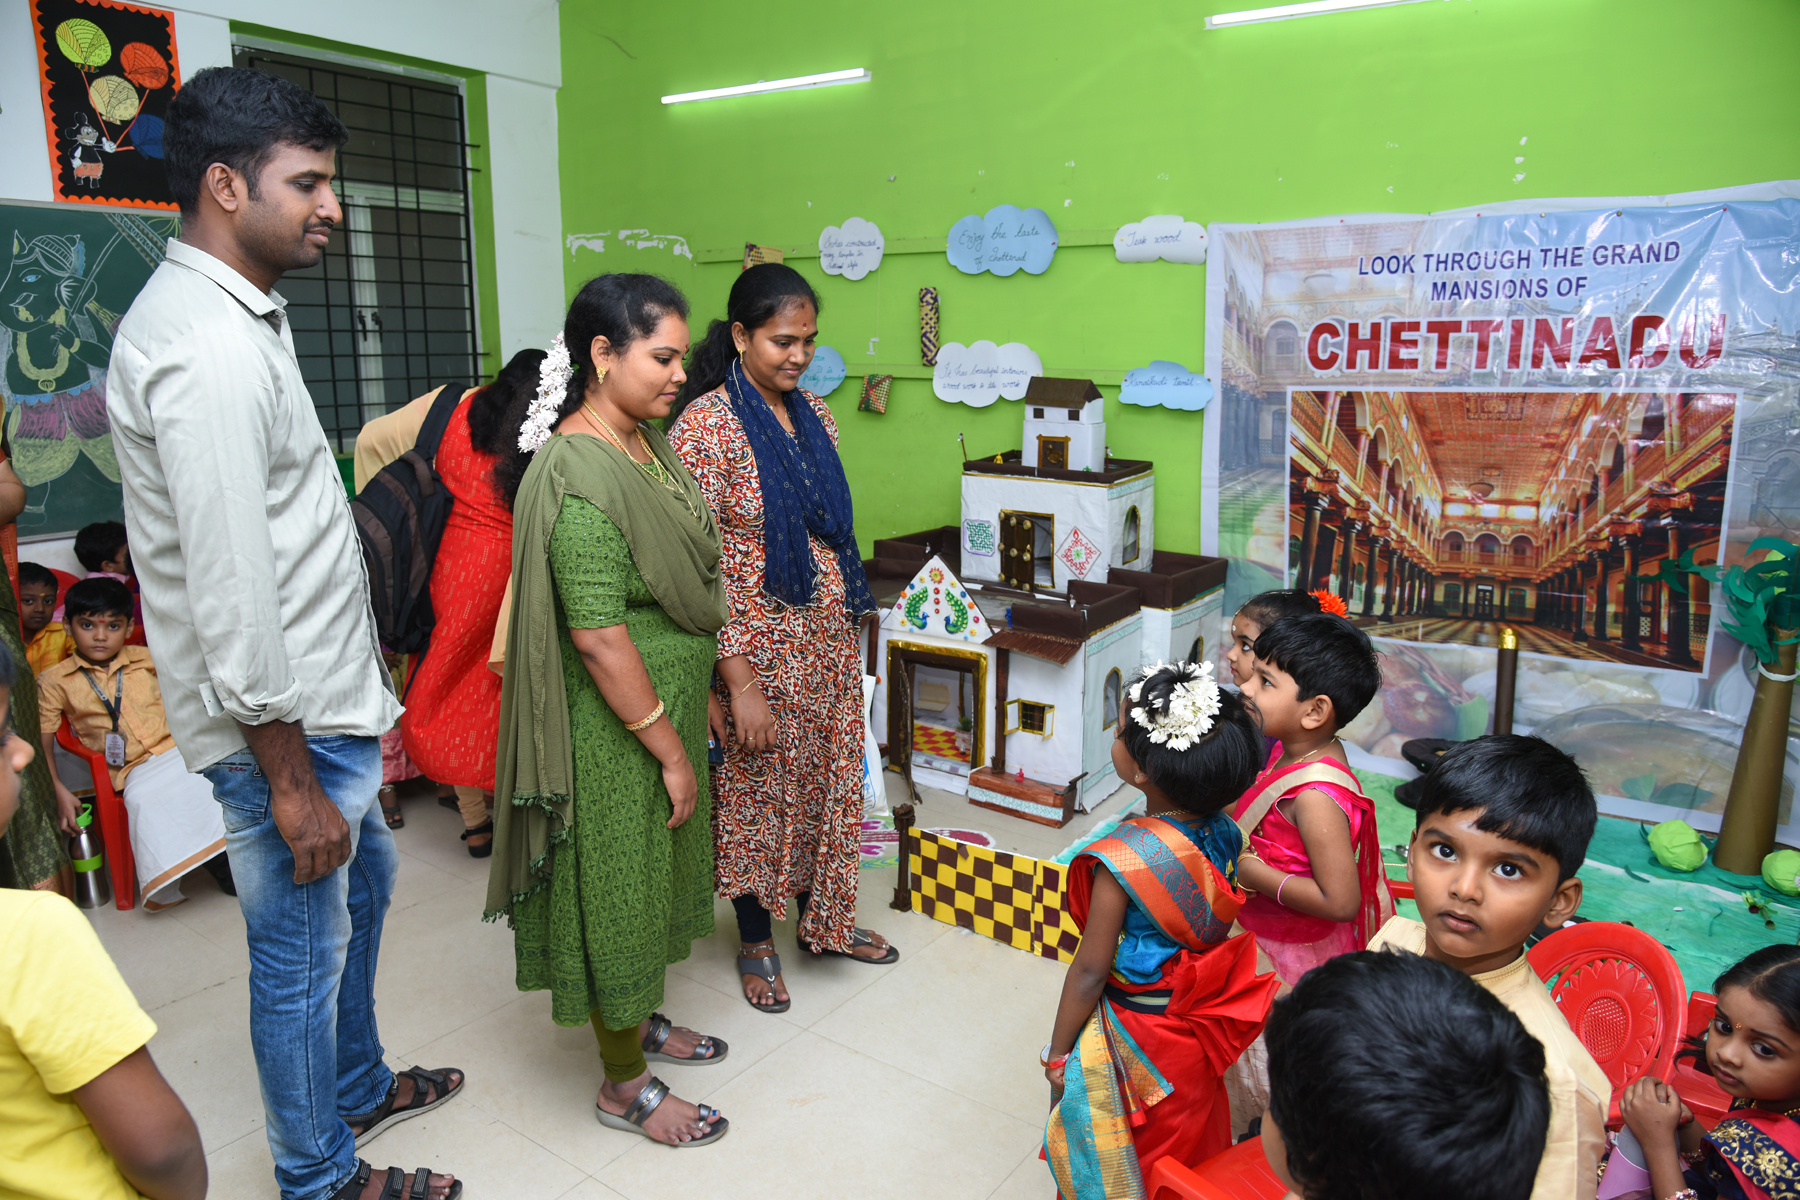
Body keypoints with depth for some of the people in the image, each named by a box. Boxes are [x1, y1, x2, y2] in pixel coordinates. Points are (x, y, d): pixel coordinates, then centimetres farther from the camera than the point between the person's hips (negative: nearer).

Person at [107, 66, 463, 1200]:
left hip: (326, 695, 10)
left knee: (363, 882, 26)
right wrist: (292, 780, -21)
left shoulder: (237, 314, 10)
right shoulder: (207, 351, -24)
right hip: (285, 721, -10)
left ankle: (358, 1086, 48)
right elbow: (232, 596, -26)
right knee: (304, 947, 8)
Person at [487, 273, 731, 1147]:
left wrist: (684, 730, 19)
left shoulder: (644, 440, 5)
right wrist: (671, 750, -19)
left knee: (648, 874, 23)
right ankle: (625, 1085, 27)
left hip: (668, 707, 9)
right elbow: (599, 640, -26)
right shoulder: (580, 477, -25)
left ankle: (639, 1019, 45)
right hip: (615, 730, -9)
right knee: (614, 887, 7)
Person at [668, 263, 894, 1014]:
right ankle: (756, 941, 33)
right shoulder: (706, 425, -16)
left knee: (828, 781, 18)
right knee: (756, 791, 11)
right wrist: (741, 682, -20)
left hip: (830, 640, 7)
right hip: (759, 645, -6)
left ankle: (824, 920, 40)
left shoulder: (813, 415, 5)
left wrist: (852, 616, 14)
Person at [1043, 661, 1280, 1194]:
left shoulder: (1123, 859, -32)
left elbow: (1090, 972, -23)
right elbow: (1218, 924, 3)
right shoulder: (1224, 834, -13)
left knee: (1113, 1167, 20)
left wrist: (1058, 1052, -8)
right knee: (1184, 1144, 31)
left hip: (1136, 1040, -6)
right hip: (1197, 1029, 6)